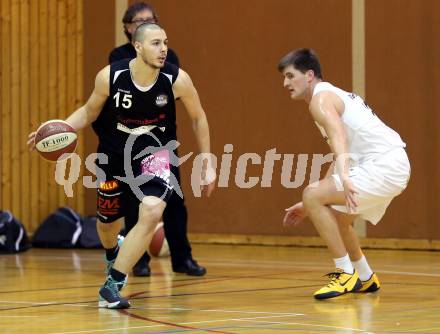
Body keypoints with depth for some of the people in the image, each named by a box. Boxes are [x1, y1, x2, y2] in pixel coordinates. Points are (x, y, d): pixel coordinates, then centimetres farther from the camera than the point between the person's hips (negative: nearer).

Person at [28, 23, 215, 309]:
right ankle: (113, 251, 57)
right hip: (114, 153, 1)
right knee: (108, 219, 17)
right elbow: (89, 113, -2)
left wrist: (208, 163, -1)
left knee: (152, 213, -25)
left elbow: (198, 118, -3)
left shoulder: (177, 80, -21)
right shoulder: (110, 76, -20)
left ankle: (113, 284, -16)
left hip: (156, 151, -1)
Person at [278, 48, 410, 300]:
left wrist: (344, 177, -46)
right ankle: (366, 279, 36)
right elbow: (341, 155, 29)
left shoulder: (321, 98, -8)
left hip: (383, 164, -11)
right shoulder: (333, 96, 24)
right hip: (393, 166, 11)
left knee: (312, 194, -16)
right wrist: (311, 206, 29)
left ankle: (347, 274, -13)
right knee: (337, 217, 25)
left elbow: (339, 137, -29)